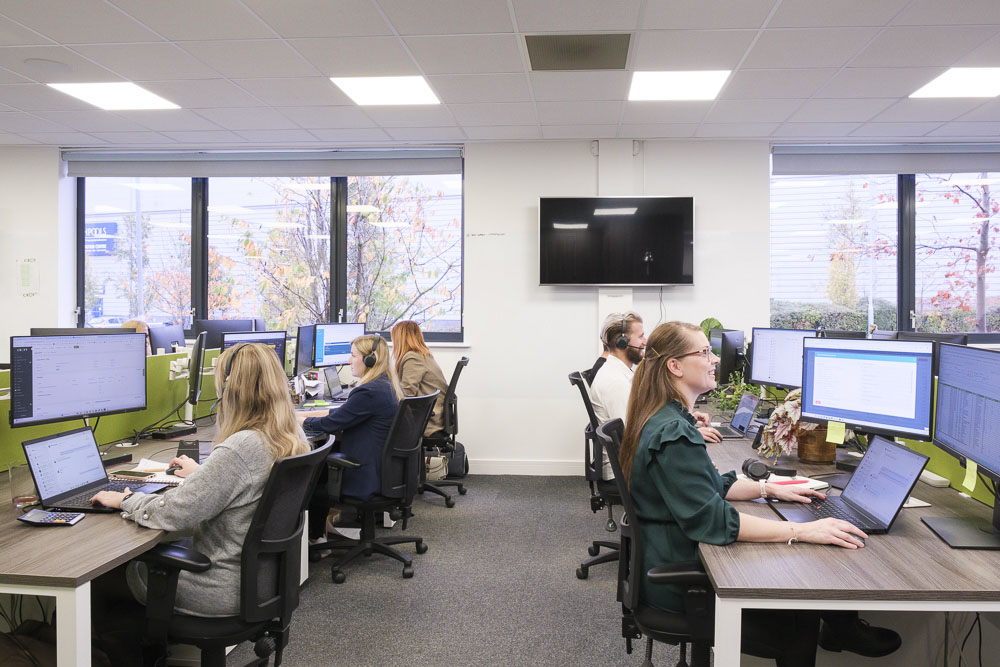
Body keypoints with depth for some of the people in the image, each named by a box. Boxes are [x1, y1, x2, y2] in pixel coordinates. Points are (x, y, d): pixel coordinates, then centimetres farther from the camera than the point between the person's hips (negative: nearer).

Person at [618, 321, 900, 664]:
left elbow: (711, 485, 18)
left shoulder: (667, 421, 8)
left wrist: (770, 489, 9)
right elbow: (712, 519, -30)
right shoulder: (673, 434, -26)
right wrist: (802, 531, -29)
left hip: (675, 557, 10)